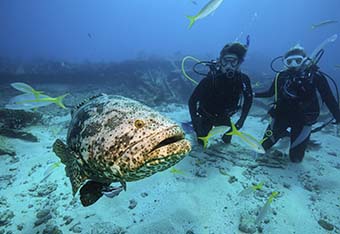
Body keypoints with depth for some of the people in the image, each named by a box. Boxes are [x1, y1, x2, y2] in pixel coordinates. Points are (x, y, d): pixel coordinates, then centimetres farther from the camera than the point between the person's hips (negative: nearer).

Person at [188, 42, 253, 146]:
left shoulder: (243, 79, -23)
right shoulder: (210, 79, -34)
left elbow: (249, 99, -4)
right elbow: (192, 100, -26)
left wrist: (242, 119, -8)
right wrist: (195, 123, -28)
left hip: (224, 116, 3)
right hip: (206, 115, -3)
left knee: (227, 141, 17)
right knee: (202, 142, 6)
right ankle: (195, 126, 35)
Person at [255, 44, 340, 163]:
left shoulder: (315, 76, -12)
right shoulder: (281, 76, -5)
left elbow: (329, 98, -9)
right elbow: (270, 93, 10)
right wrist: (253, 94, -1)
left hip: (303, 120, -2)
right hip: (281, 115, 2)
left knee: (295, 158, 3)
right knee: (263, 146, 6)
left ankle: (302, 139, 38)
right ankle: (284, 133, 35)